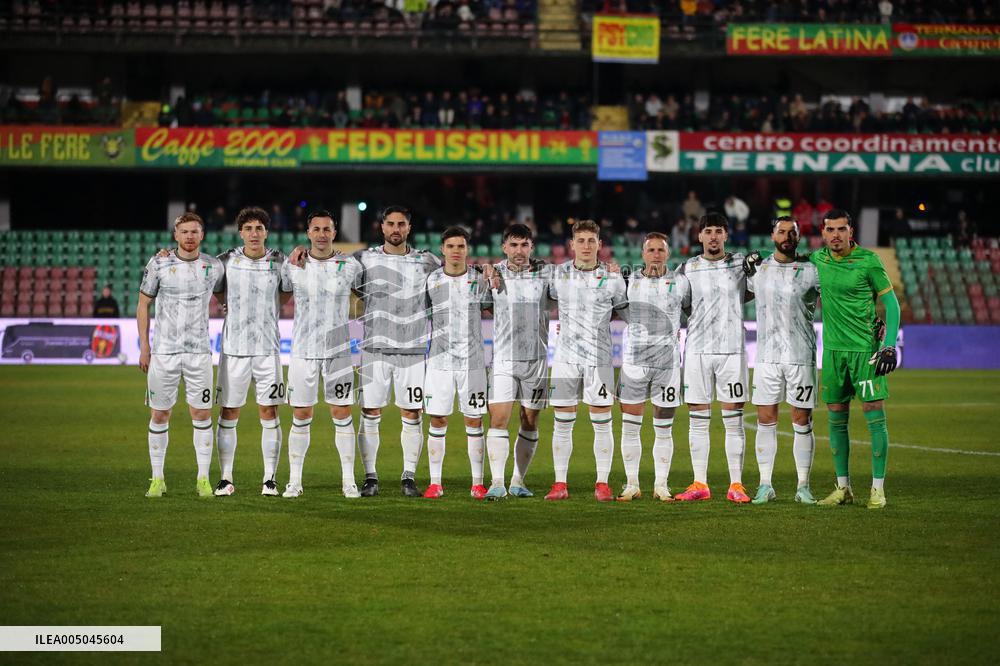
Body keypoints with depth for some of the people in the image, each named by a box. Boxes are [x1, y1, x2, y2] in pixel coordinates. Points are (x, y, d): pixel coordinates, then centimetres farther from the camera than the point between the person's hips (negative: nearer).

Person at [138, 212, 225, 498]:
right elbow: (143, 305, 4)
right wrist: (144, 347, 0)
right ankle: (157, 479, 10)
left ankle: (203, 479, 8)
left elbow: (223, 297, 22)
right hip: (163, 352, -1)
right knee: (159, 415, 2)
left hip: (199, 352, 1)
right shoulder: (158, 265, -2)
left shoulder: (214, 266, 4)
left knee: (202, 414, 1)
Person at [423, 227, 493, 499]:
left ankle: (478, 484, 8)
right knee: (437, 422, 0)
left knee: (474, 423, 2)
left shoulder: (480, 280, 2)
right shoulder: (431, 281, 2)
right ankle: (435, 483, 7)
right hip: (439, 362, 0)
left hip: (472, 362, 0)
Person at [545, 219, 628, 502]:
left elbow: (627, 314, 10)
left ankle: (602, 484, 7)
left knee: (602, 423, 0)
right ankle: (560, 484, 7)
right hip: (566, 356, 1)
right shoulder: (557, 274, 5)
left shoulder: (612, 278, 1)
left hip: (599, 358, -1)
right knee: (562, 423, 1)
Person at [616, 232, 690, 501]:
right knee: (630, 427, 0)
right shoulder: (629, 280, 5)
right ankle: (631, 485, 8)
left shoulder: (680, 282, 3)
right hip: (634, 360, 1)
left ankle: (661, 486, 12)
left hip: (667, 362, -1)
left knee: (664, 429, 4)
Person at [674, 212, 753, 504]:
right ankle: (700, 485, 8)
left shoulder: (741, 264, 5)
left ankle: (736, 485, 2)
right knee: (698, 420, 3)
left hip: (732, 349, -1)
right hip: (697, 349, 1)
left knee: (734, 420, -2)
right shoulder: (688, 268, 9)